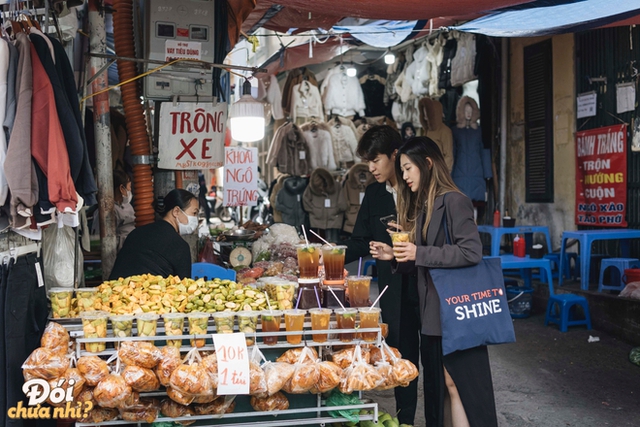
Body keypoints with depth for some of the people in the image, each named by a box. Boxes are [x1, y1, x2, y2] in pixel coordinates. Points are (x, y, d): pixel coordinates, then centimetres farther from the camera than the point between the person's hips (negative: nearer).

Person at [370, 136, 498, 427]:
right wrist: (394, 256, 2)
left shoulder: (454, 201, -12)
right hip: (433, 310, 9)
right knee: (438, 385, 12)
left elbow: (471, 252, -20)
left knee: (457, 383, -4)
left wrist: (419, 253, -20)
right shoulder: (422, 206, 15)